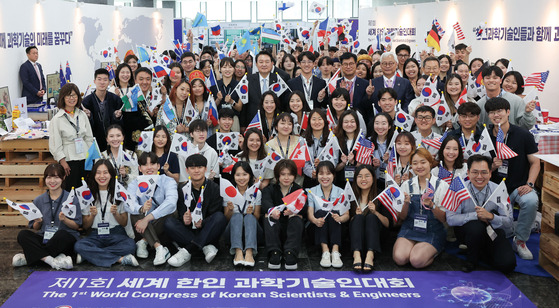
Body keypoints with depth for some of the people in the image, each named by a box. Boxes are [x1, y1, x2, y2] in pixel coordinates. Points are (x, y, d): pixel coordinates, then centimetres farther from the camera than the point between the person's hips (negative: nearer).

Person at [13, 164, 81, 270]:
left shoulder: (71, 199, 1)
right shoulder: (38, 201, 10)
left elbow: (76, 226, 0)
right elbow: (35, 229, 12)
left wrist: (64, 219, -18)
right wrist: (38, 222, -9)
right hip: (44, 239, 3)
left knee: (61, 234, -37)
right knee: (22, 235, -22)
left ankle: (32, 257, -21)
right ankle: (51, 260, -33)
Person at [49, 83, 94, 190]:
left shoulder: (82, 115, 7)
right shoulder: (57, 119, -6)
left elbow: (89, 137, 12)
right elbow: (55, 143, -7)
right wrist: (62, 161, -11)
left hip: (84, 158, 4)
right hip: (68, 160, -4)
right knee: (69, 190, -1)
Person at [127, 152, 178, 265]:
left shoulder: (168, 181, -6)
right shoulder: (134, 185, 1)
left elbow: (171, 202, -27)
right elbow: (130, 204, -20)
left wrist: (147, 218, -33)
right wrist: (141, 209, -44)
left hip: (161, 227, -2)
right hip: (142, 229, 2)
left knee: (170, 213, -28)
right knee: (135, 215, -26)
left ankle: (143, 242, -20)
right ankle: (159, 248, -35)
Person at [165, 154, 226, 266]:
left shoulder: (214, 188, 0)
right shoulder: (183, 189, 9)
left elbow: (215, 216, -6)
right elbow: (181, 213, 3)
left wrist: (202, 223, -25)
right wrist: (185, 220, -21)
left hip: (207, 230, -2)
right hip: (188, 231, 2)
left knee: (220, 217, -31)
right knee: (169, 222, -23)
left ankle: (186, 251, -39)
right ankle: (206, 247, -32)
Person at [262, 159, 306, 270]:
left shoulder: (299, 190, 7)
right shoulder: (269, 189, 6)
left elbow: (304, 207, -16)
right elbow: (265, 203, -19)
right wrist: (271, 210, -45)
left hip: (292, 229, 0)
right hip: (274, 228, 0)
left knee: (297, 216, -28)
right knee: (268, 215, -26)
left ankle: (290, 254, -41)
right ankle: (274, 253, -40)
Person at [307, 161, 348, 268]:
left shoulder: (340, 192, 3)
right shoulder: (312, 192, 2)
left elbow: (347, 215, -5)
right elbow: (309, 213, -9)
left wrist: (340, 218, -30)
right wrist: (315, 220, -33)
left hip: (335, 230, 0)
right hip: (319, 229, 0)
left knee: (334, 213, -27)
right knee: (321, 212, -26)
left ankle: (335, 251, -37)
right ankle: (325, 251, -37)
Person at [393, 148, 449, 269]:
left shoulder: (442, 185, -3)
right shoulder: (407, 185, 5)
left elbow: (444, 218, -6)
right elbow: (402, 217, 6)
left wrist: (431, 205, -23)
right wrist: (406, 203, -14)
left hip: (433, 231, -2)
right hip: (409, 228, 2)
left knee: (416, 260, -26)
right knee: (399, 258, -24)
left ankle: (432, 252, 6)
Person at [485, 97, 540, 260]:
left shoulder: (523, 135, -1)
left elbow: (535, 162, 1)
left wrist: (529, 184, -13)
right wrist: (493, 166, -15)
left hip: (519, 186, -1)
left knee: (531, 201, -34)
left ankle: (520, 240, -11)